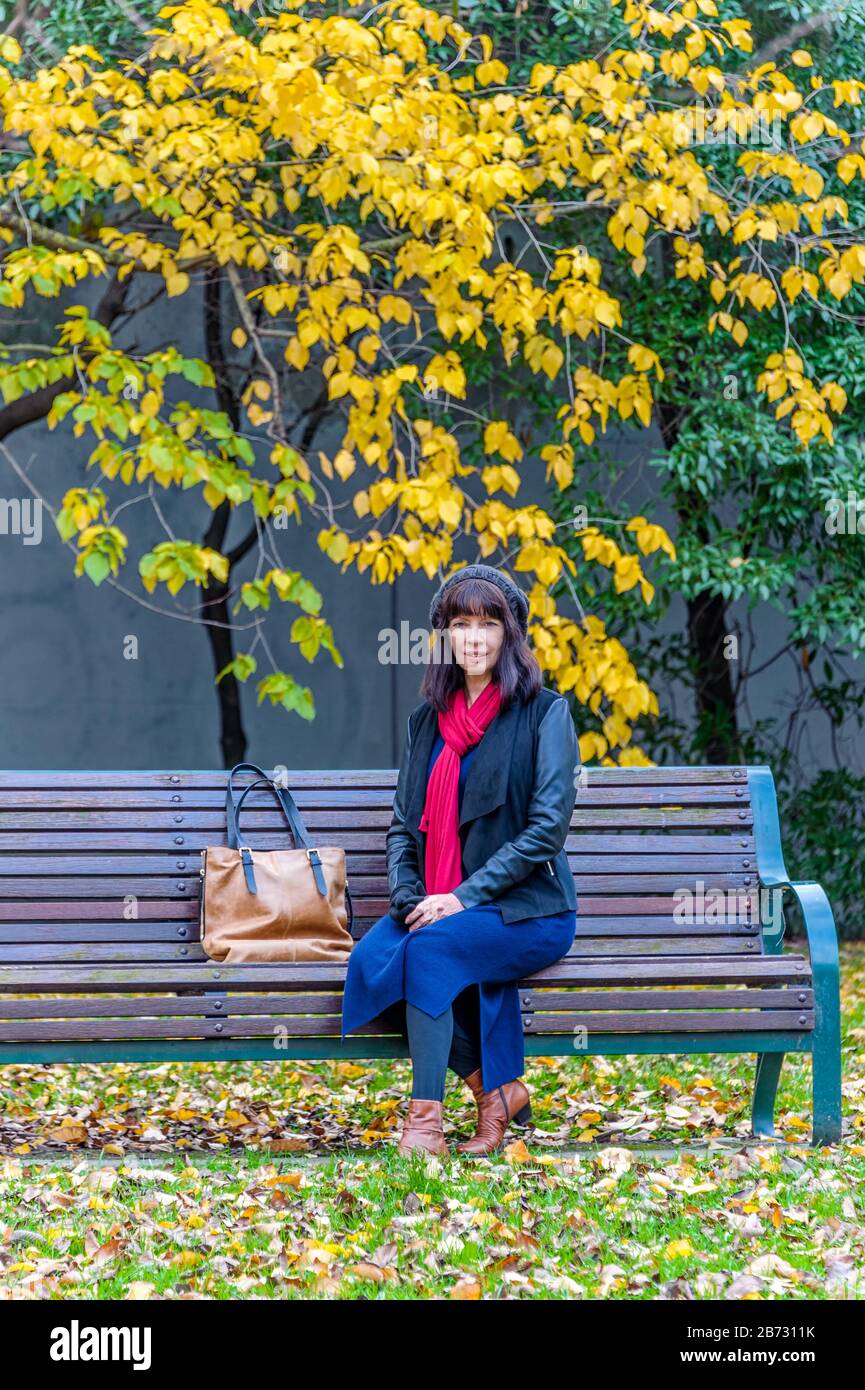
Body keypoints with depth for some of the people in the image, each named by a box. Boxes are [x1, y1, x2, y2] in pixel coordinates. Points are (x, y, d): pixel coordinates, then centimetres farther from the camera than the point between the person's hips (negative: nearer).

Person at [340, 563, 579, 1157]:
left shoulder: (545, 713, -2)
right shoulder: (428, 721, 15)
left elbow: (548, 827, -10)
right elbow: (404, 824, 14)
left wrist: (464, 896, -17)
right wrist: (407, 897, -6)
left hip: (526, 909, -5)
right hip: (435, 905, 5)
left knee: (431, 947, -35)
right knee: (370, 961, -27)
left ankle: (426, 1118, -27)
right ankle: (497, 1089, -14)